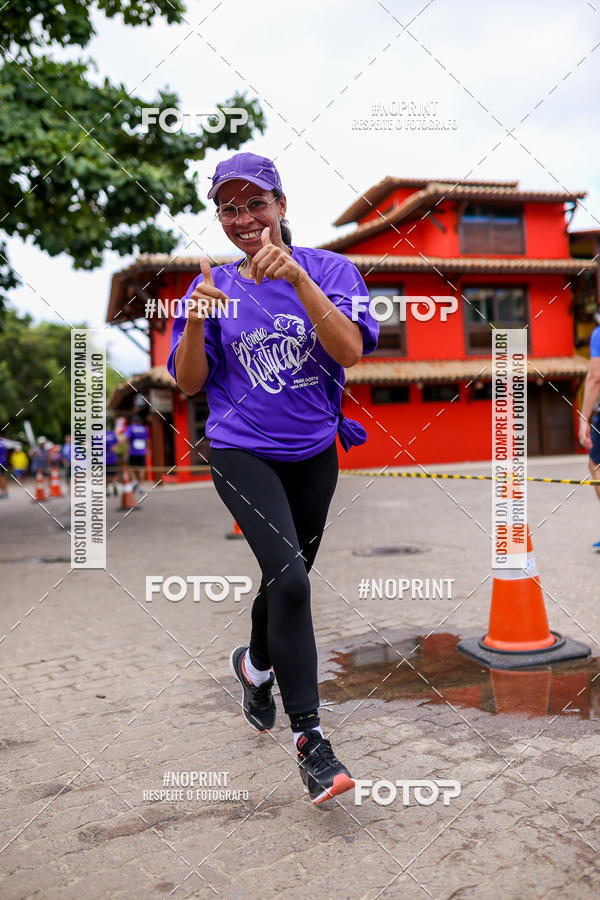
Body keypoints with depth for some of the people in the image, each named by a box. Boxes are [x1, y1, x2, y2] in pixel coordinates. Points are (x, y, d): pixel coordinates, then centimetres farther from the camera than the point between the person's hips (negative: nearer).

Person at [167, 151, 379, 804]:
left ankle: (256, 666, 45)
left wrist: (298, 278, -29)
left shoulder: (326, 269, -3)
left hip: (314, 452, 2)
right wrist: (196, 320, -17)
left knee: (287, 578, 15)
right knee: (289, 577, -19)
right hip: (242, 451, -1)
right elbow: (189, 383, 1)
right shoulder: (213, 286, 3)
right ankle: (308, 738, -8)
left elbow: (350, 351, -19)